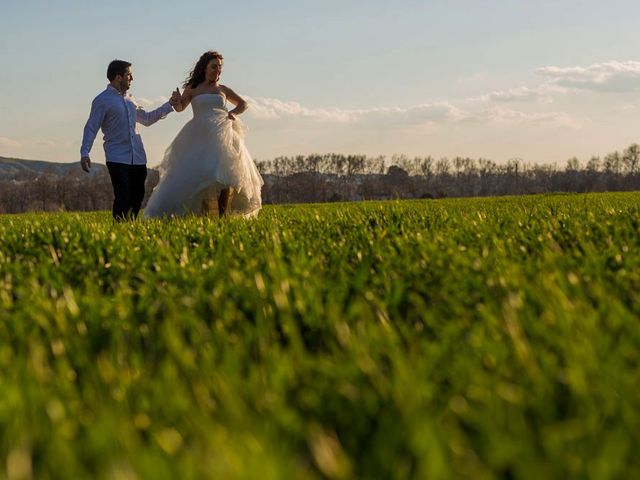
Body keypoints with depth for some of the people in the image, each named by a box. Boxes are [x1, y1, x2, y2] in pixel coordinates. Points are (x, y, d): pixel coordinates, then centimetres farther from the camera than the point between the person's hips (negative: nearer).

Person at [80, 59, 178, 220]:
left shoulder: (129, 99, 19)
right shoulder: (102, 100, -2)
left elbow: (147, 119, 32)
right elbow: (91, 128, -5)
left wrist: (168, 105, 29)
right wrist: (85, 153, -15)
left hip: (138, 158, 7)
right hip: (118, 158, -7)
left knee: (137, 198, 5)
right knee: (122, 198, -14)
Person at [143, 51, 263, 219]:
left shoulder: (222, 89, 15)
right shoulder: (193, 89, 9)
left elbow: (243, 104, 23)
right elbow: (180, 108, 1)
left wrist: (234, 112, 2)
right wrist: (176, 101, -22)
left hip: (221, 135, 2)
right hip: (199, 137, -2)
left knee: (225, 173, -11)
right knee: (199, 175, -9)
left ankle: (223, 215, -9)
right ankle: (204, 216, -7)